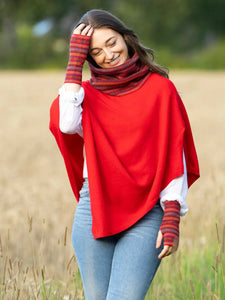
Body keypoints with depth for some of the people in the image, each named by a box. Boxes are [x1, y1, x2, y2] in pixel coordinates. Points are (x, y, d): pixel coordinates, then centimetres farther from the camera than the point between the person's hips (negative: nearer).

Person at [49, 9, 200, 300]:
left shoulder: (160, 88, 3)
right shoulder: (86, 91, 10)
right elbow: (65, 123, -13)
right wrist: (75, 61, -7)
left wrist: (172, 216, -8)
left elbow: (174, 155, 1)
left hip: (146, 216, -3)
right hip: (94, 211, 3)